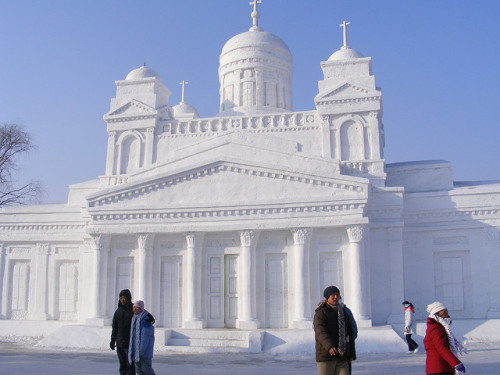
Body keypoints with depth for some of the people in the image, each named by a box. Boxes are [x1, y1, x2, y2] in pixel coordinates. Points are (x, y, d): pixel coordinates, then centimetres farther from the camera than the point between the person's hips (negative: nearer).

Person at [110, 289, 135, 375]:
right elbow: (114, 327, 16)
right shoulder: (118, 311, 11)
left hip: (130, 343, -6)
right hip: (120, 343, 6)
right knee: (122, 365, 9)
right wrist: (112, 340, 11)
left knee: (130, 365, -8)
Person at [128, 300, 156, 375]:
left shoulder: (146, 318, -13)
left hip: (145, 346, -8)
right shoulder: (134, 318, 13)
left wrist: (142, 349, -21)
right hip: (135, 346, 8)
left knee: (146, 368, -7)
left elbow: (146, 335, -17)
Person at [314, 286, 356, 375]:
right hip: (325, 355, -5)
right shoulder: (321, 313, -6)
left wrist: (352, 353, 12)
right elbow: (321, 332, -22)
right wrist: (329, 346, -39)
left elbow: (350, 333, 18)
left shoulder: (343, 312, 14)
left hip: (341, 357, 5)